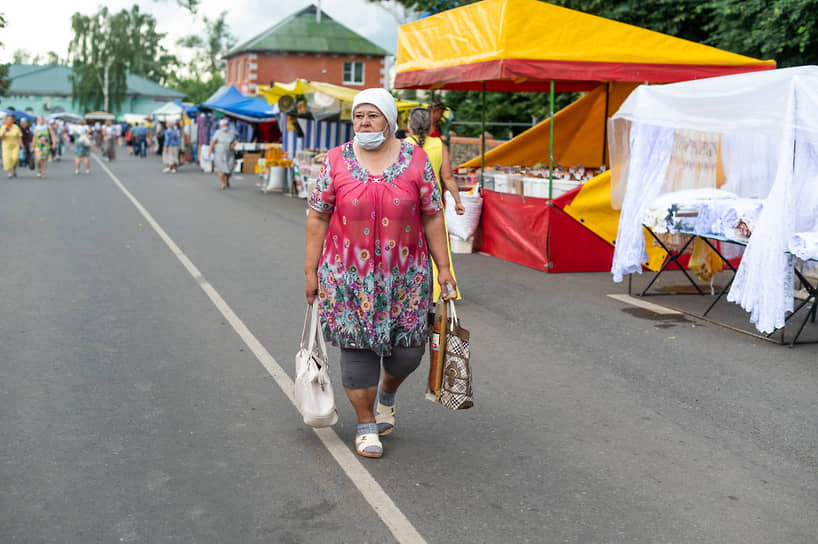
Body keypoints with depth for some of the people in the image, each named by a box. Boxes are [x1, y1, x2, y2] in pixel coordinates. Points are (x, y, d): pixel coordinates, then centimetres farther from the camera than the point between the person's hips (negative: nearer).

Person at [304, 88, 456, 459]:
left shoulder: (416, 160, 0)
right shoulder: (336, 161, 0)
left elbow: (432, 217, 3)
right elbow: (318, 218, 2)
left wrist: (443, 267, 2)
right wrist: (310, 271, 0)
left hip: (404, 275, 1)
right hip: (349, 275, 0)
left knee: (407, 347, 2)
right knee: (356, 345, 2)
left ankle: (387, 392, 36)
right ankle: (366, 424, 18)